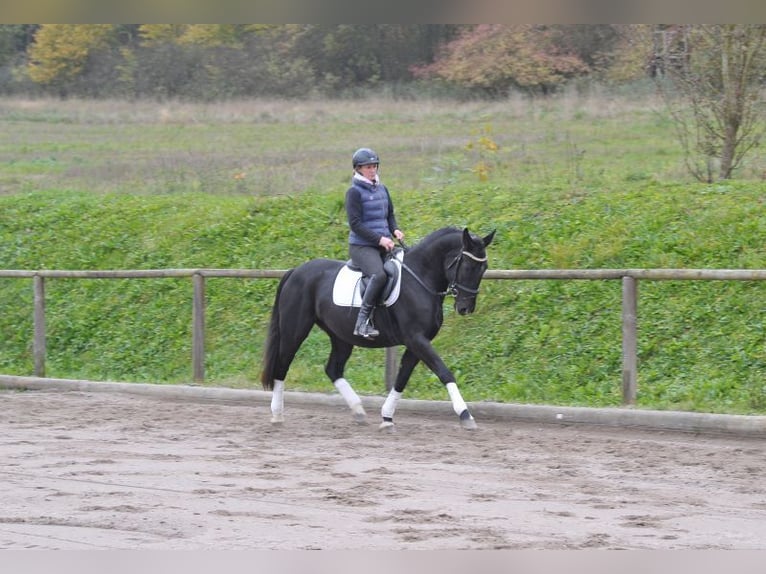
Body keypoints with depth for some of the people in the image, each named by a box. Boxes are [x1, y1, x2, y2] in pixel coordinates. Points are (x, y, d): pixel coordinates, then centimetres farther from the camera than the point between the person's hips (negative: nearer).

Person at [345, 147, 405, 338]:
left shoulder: (382, 189, 16)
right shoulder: (354, 192, -6)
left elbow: (390, 215, 25)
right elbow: (355, 224, -13)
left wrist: (395, 230, 2)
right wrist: (379, 239, -19)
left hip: (383, 245, 8)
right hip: (361, 246, -8)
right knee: (378, 275, -32)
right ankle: (363, 322, -30)